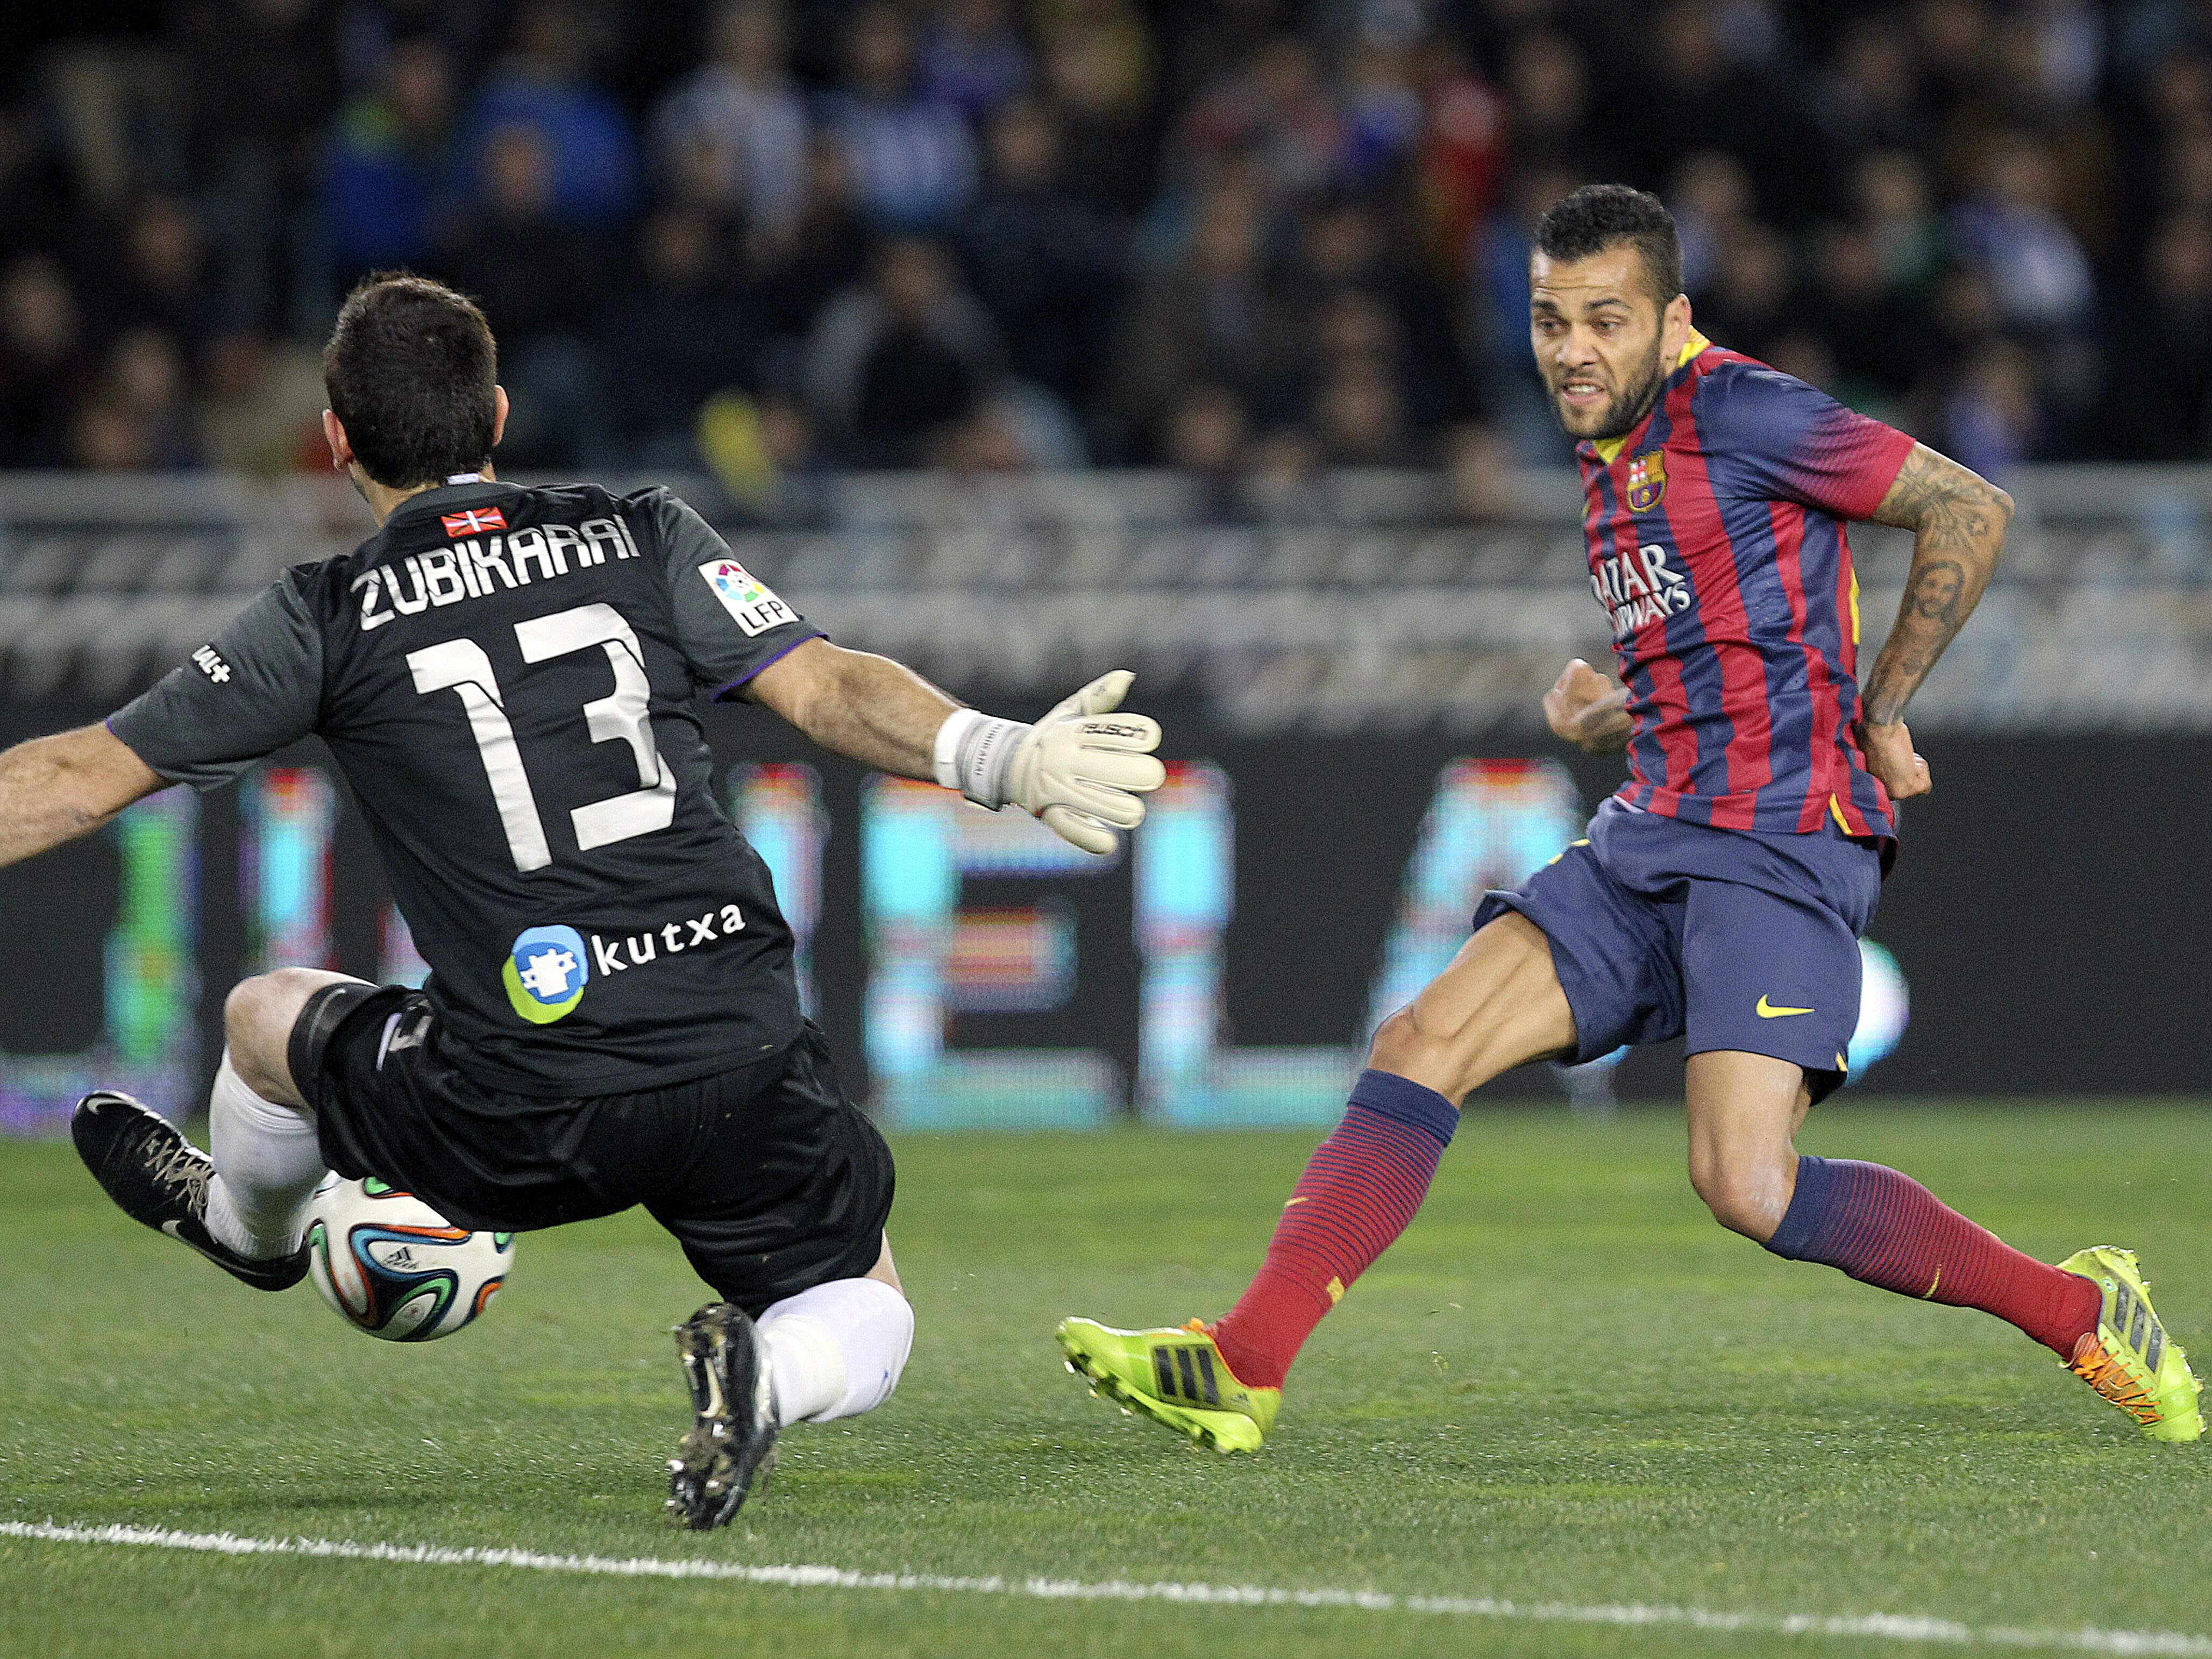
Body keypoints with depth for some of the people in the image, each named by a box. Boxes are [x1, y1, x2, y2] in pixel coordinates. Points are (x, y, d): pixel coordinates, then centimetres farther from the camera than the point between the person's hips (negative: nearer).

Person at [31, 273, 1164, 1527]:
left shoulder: (330, 621, 3)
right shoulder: (643, 538, 9)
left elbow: (85, 778, 6)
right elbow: (821, 685, -3)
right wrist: (1012, 762, -5)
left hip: (521, 1121, -1)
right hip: (748, 1070, 1)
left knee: (265, 1018, 28)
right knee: (863, 1330, 21)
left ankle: (243, 1226, 58)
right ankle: (770, 1371, -14)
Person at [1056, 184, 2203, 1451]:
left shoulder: (1734, 412, -9)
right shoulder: (1616, 463, 18)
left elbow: (1972, 510, -8)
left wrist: (1880, 716, -5)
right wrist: (1611, 715, 11)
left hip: (1781, 843, -9)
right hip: (1655, 837, 9)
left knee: (1748, 1187, -19)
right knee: (1422, 1047, -5)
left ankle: (2085, 1313, -4)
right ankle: (1242, 1369, -8)